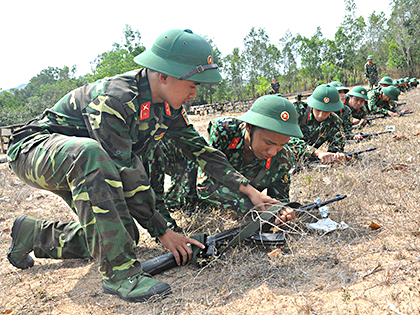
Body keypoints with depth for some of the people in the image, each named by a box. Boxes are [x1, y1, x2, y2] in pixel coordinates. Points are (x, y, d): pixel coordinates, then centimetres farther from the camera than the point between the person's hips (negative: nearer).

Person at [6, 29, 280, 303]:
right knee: (89, 154, -41)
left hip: (79, 168, 8)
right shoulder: (114, 100, -32)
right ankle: (120, 273, -34)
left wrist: (249, 189, -7)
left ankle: (33, 233, 20)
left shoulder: (168, 107, -6)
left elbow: (202, 150, 0)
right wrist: (162, 231, -26)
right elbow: (122, 176, -32)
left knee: (123, 235, -2)